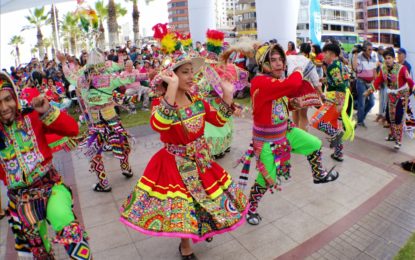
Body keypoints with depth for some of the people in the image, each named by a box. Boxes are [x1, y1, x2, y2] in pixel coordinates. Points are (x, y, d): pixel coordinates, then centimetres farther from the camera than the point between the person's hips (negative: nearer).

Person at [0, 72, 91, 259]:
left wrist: (48, 112, -24)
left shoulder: (32, 117, -7)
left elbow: (73, 129, -13)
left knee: (68, 228, -32)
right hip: (20, 198, 3)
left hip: (50, 186, -3)